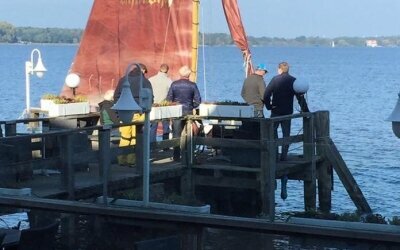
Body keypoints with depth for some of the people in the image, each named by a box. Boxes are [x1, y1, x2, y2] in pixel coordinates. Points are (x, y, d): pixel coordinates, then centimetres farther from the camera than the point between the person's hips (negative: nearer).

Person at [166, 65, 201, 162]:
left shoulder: (174, 84, -4)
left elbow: (168, 99, -2)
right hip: (188, 112, 0)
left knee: (176, 135, 5)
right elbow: (198, 100, -4)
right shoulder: (192, 85, -5)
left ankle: (176, 156, 4)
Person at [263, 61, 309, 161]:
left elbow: (266, 95, -11)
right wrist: (305, 110, 2)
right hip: (288, 111, 2)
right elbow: (300, 96, -3)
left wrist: (269, 106, -1)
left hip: (276, 111, -2)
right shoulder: (293, 80, -2)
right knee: (286, 133, 8)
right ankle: (284, 155, 6)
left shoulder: (275, 79, -6)